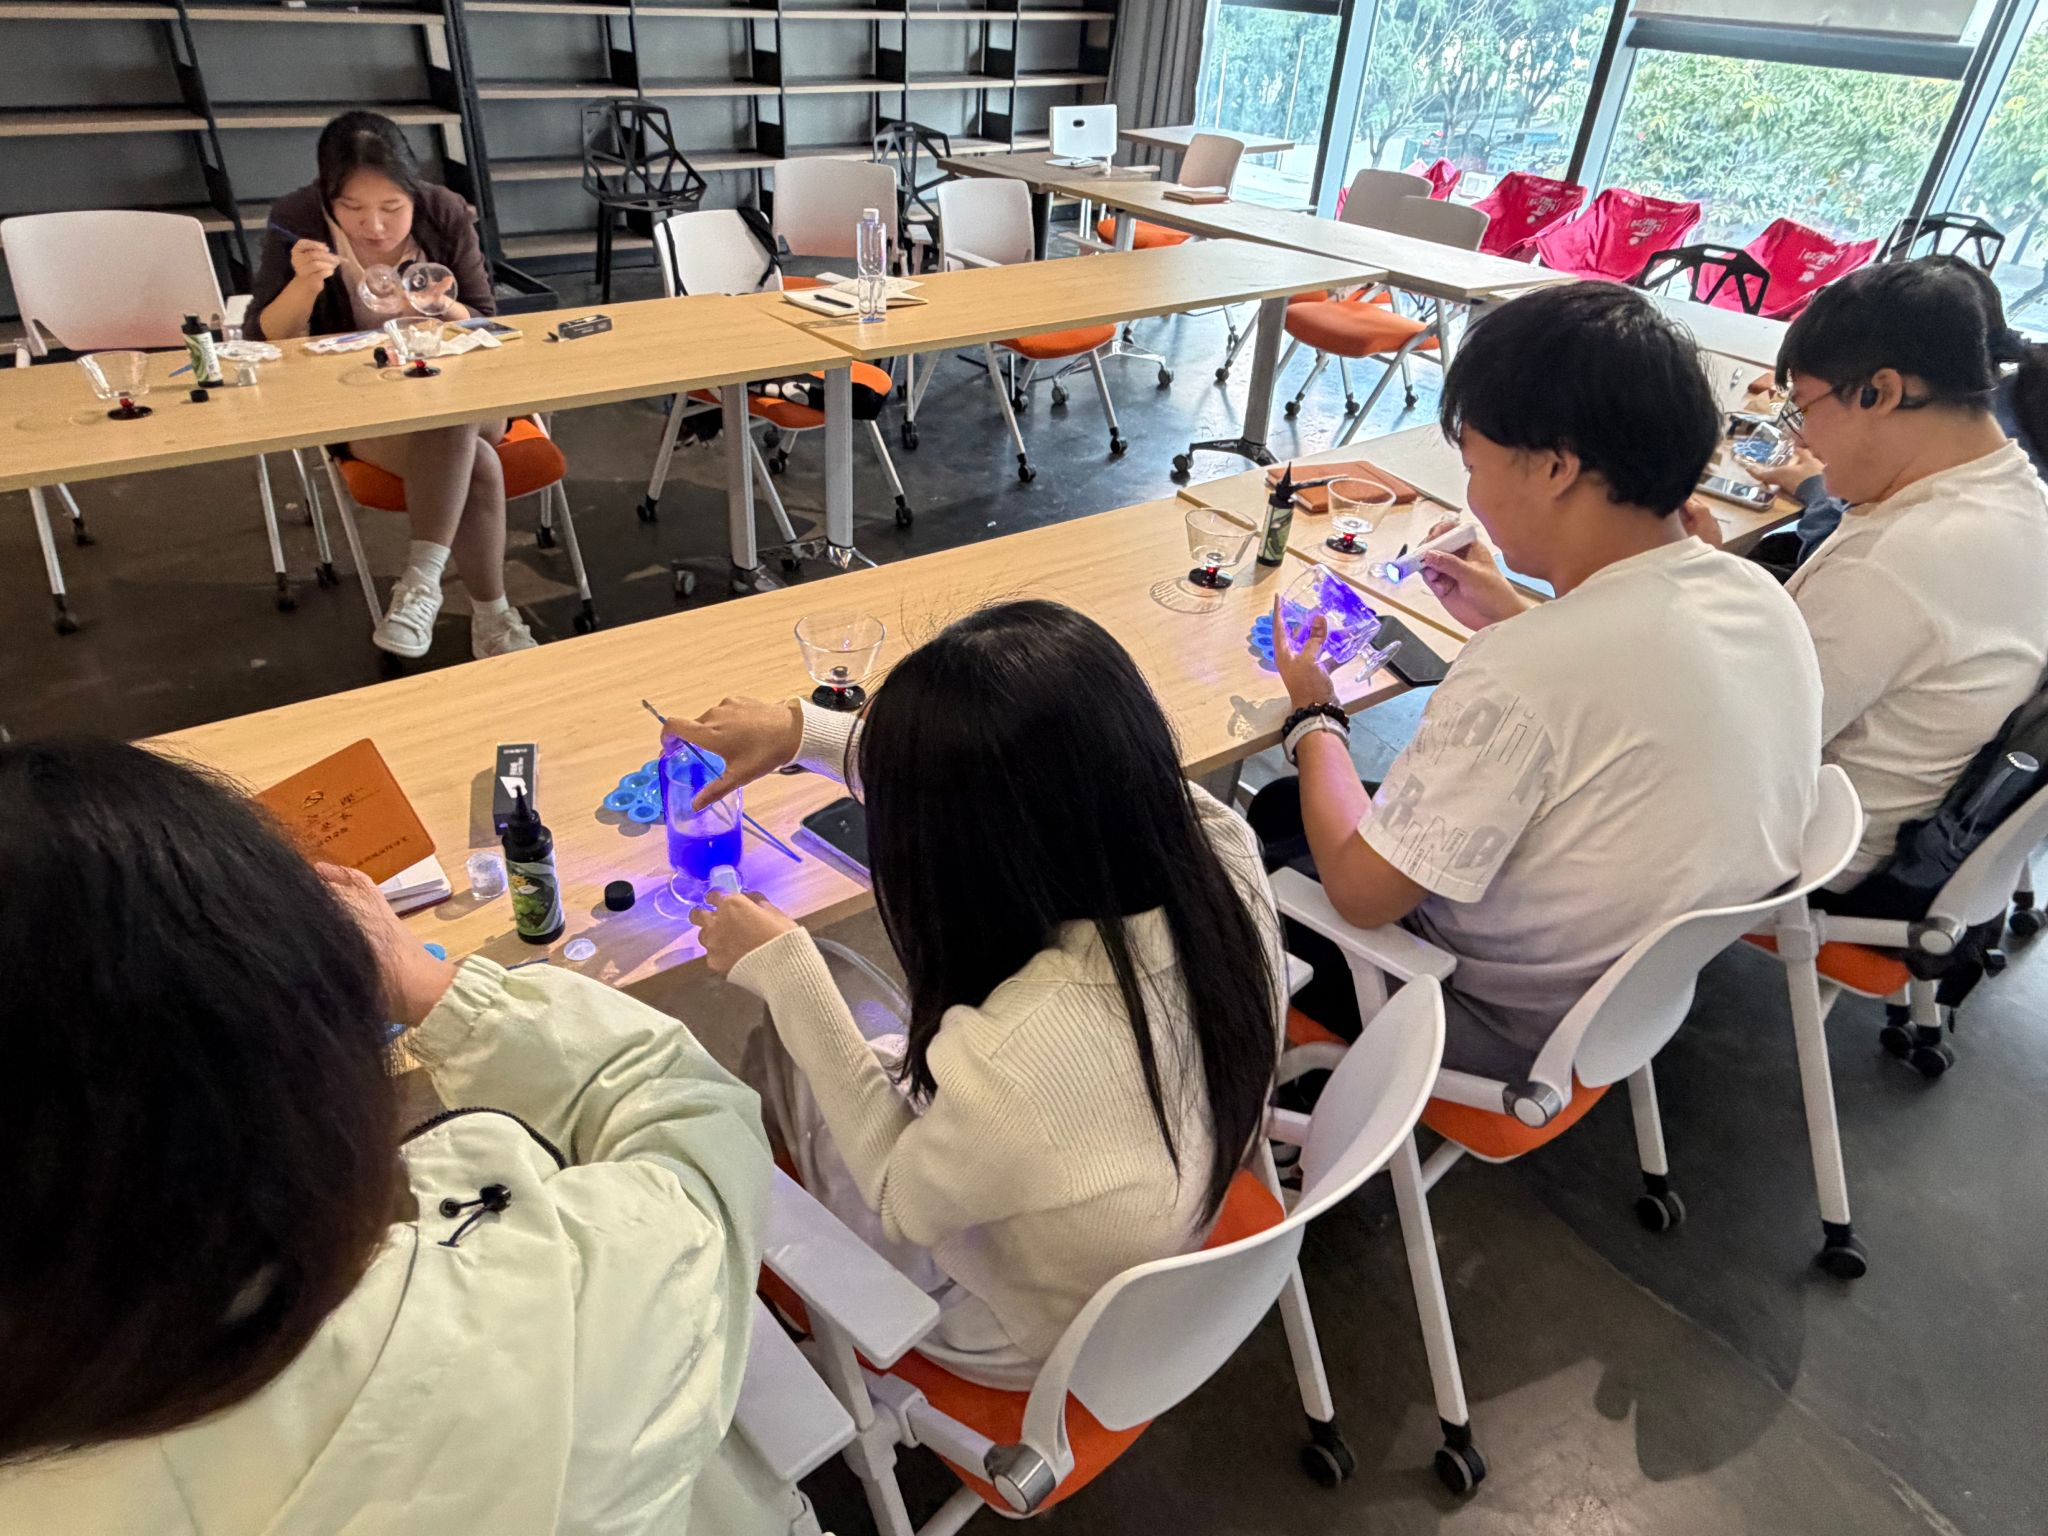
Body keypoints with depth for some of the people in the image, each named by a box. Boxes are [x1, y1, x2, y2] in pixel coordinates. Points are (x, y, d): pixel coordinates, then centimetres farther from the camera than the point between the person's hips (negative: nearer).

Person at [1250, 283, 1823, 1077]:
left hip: (1507, 1029, -8)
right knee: (1280, 806, 20)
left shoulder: (1520, 676, -37)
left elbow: (1361, 891, -26)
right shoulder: (1760, 595, -10)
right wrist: (1515, 618, 9)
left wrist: (1312, 717, -11)